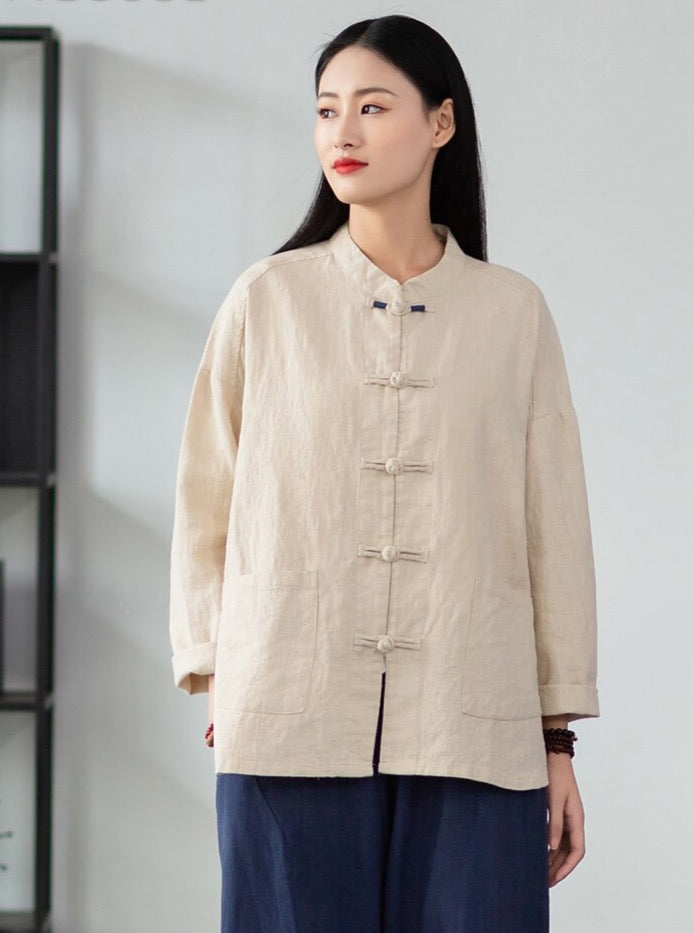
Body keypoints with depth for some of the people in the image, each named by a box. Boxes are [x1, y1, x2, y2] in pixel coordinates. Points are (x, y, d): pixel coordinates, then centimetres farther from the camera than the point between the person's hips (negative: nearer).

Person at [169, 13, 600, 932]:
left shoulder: (514, 312, 6)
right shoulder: (269, 298, 5)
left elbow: (554, 526, 7)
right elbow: (206, 501, 10)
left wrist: (560, 737, 6)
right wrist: (214, 670, 4)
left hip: (473, 729, 0)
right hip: (293, 720, 0)